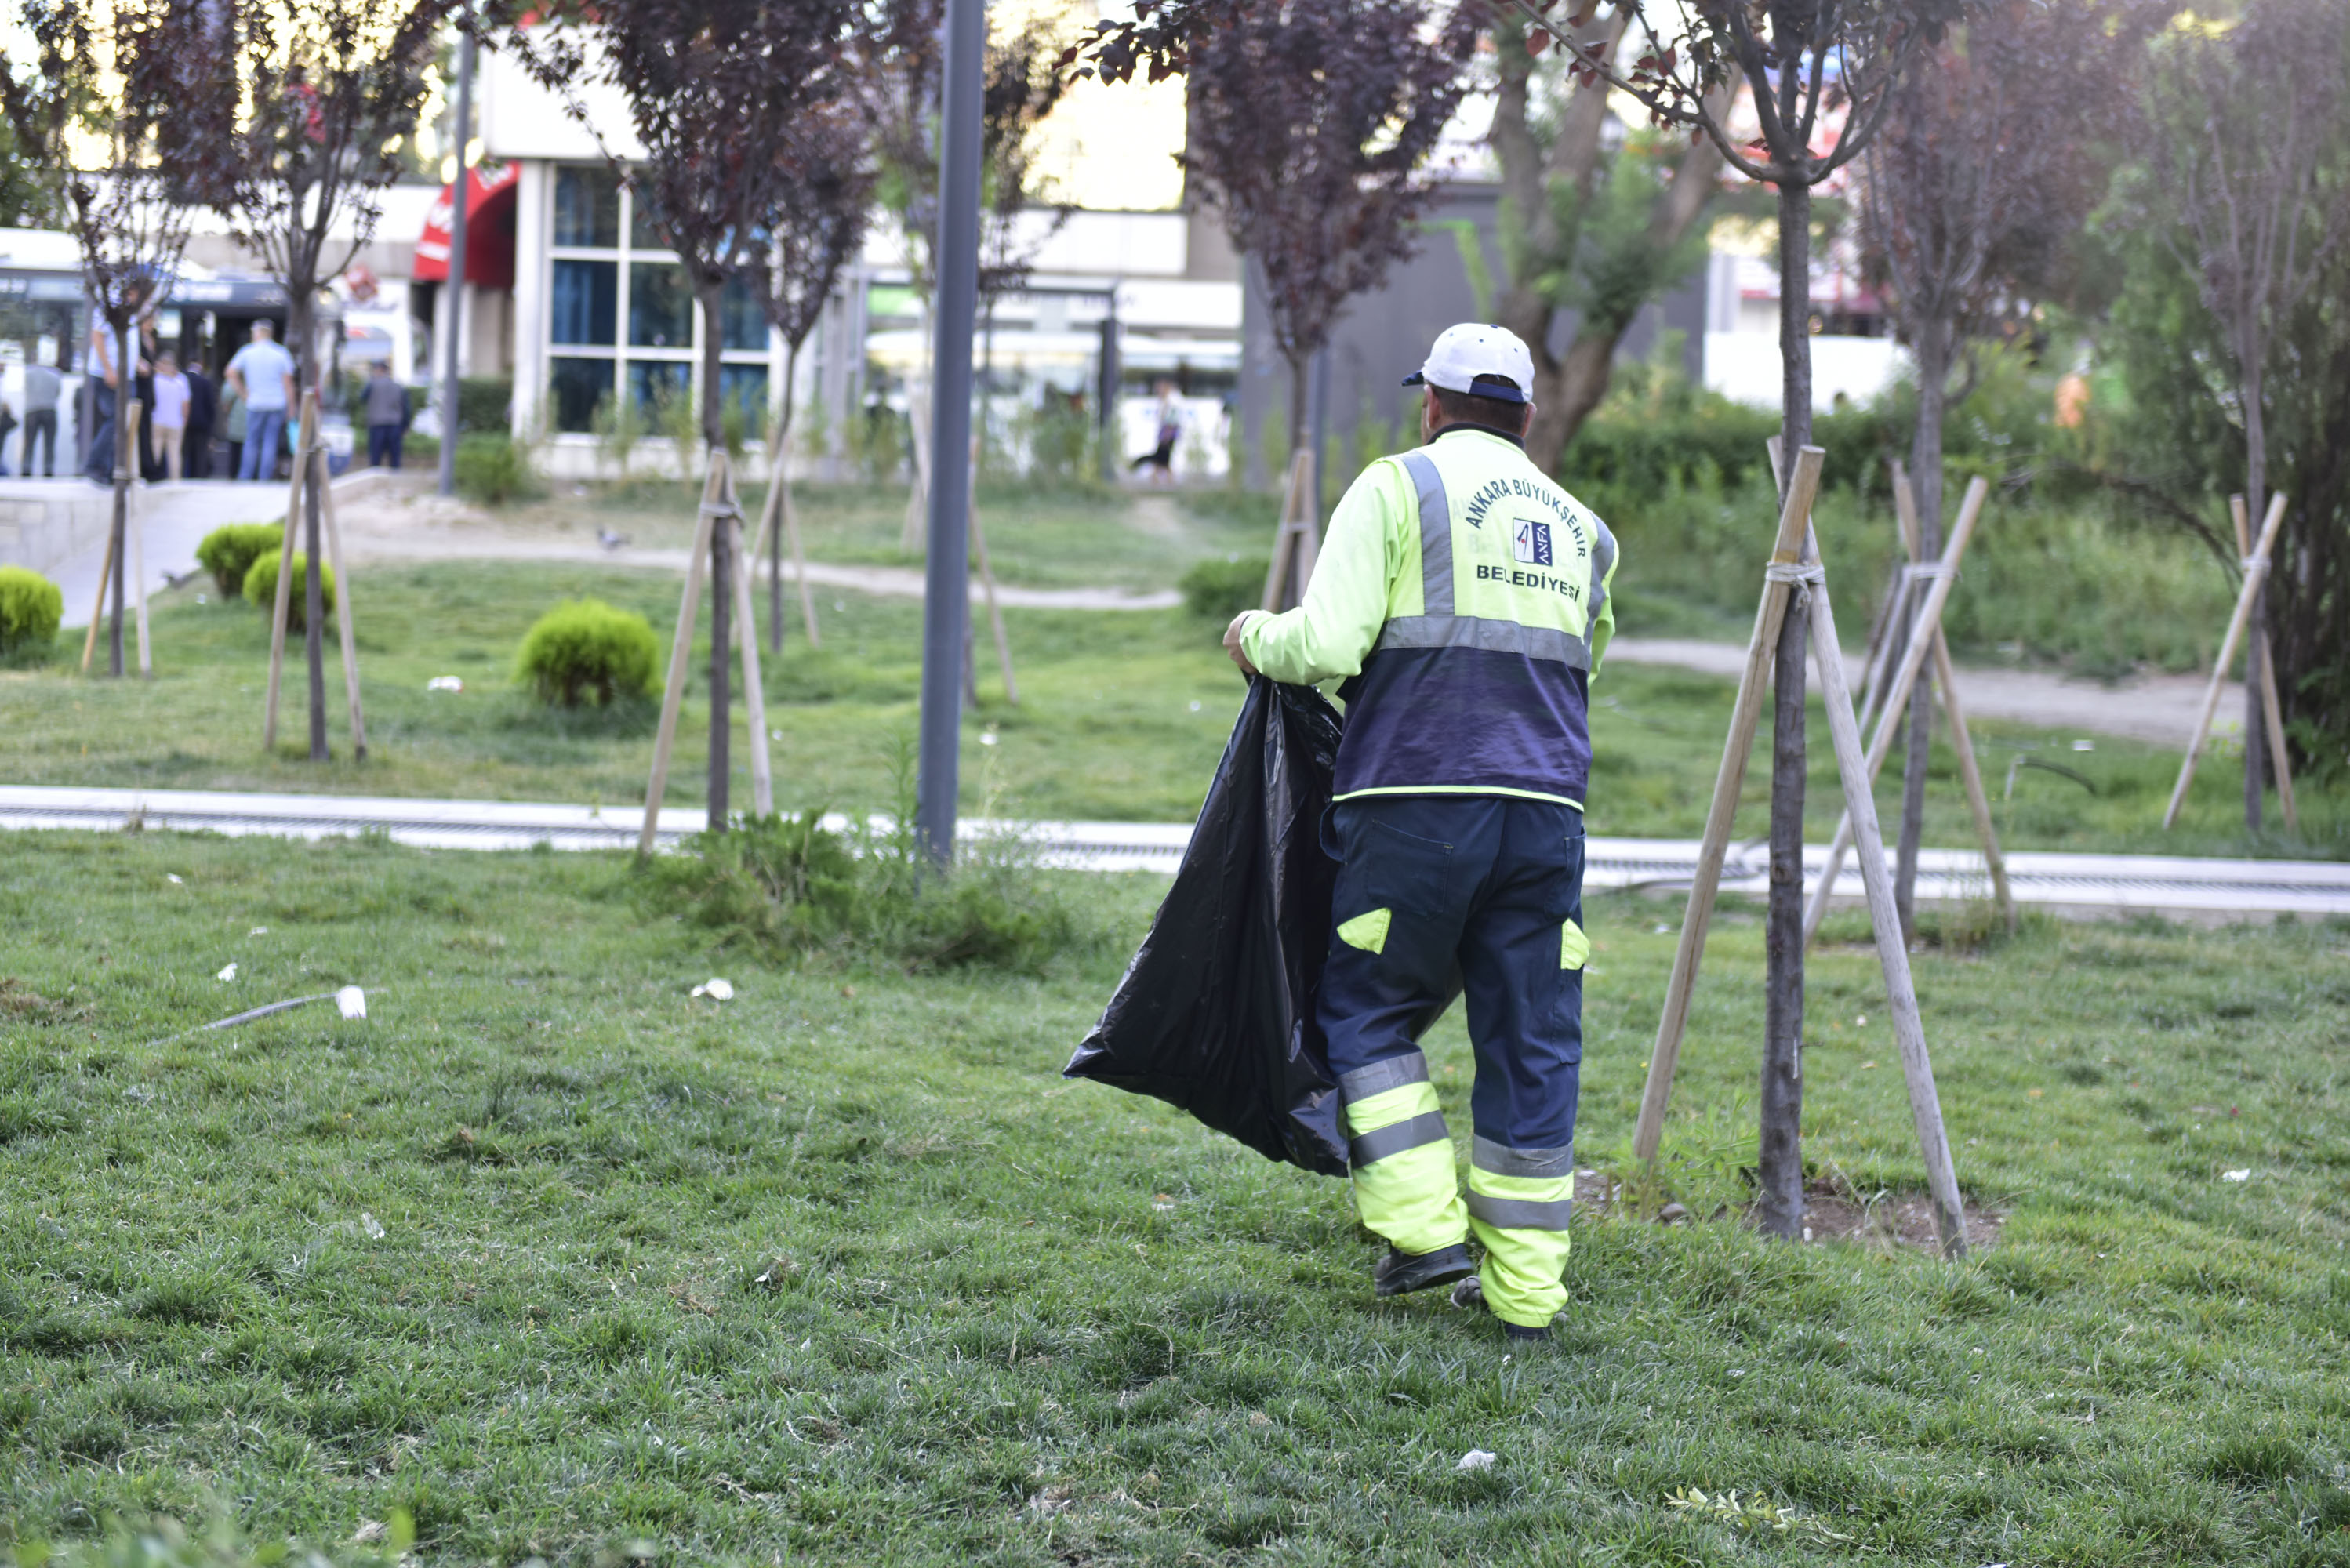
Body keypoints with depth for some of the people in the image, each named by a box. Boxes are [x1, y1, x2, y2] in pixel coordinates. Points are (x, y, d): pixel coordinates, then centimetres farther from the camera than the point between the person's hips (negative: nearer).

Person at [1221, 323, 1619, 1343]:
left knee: (1367, 1011, 11)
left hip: (1419, 803, -4)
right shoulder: (1575, 523, 20)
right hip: (1547, 811, 5)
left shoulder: (1400, 486, 2)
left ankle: (1425, 1230, 1)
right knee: (1532, 1041, 7)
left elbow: (1325, 647, -7)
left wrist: (1256, 639, 13)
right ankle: (1524, 1286, 9)